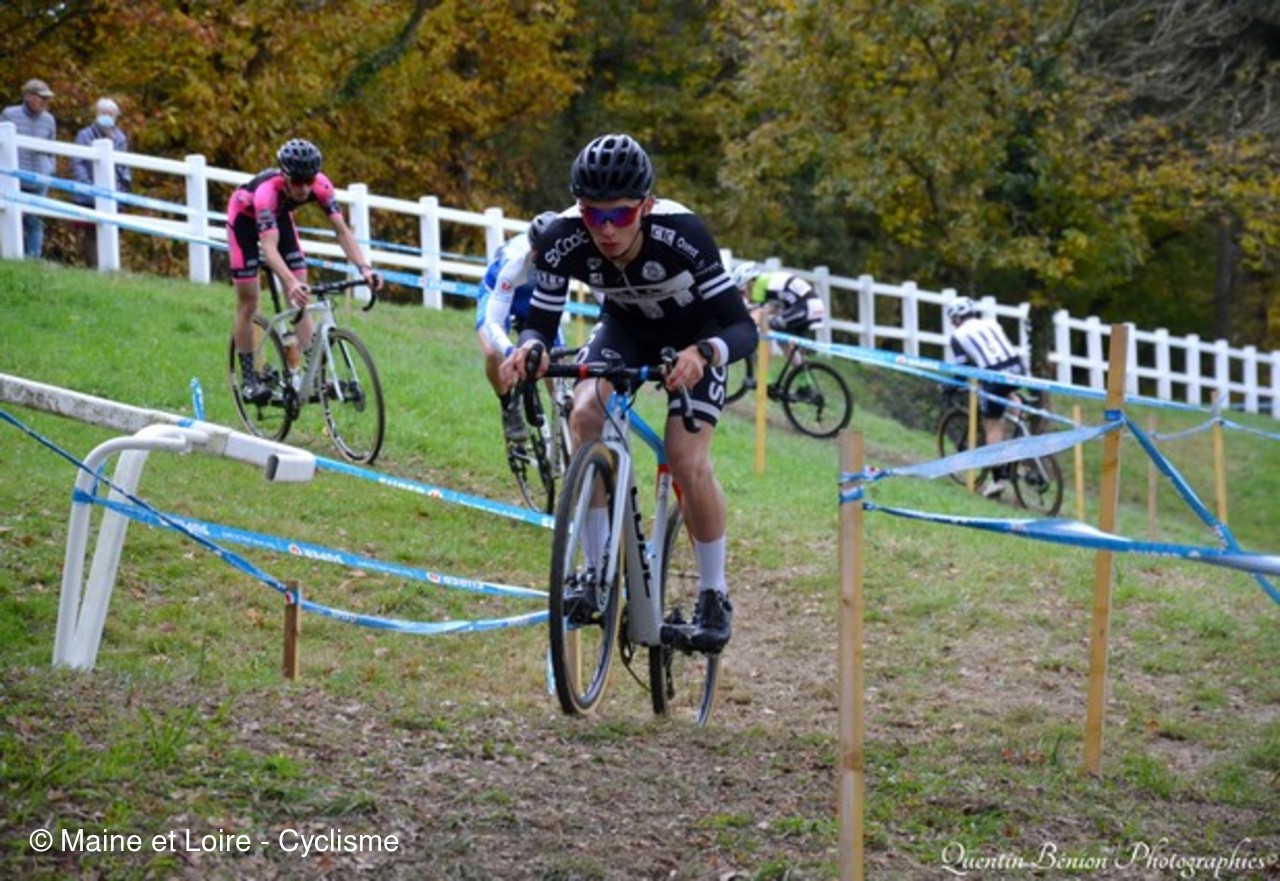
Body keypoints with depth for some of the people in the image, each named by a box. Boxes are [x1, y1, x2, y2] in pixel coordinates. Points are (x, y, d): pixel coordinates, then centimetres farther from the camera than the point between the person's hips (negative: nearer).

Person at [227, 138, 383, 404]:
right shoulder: (267, 191, -43)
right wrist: (291, 283, -66)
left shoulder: (320, 185, -31)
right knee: (248, 303, -4)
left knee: (299, 299, -6)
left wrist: (364, 269, -46)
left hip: (279, 216, 4)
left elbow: (342, 230, -31)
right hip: (245, 218, -4)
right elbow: (269, 247, -51)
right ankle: (248, 379, 5)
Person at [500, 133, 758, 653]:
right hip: (625, 327, 3)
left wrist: (704, 353, -58)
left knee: (687, 461, -18)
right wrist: (528, 349, -46)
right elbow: (541, 321, -22)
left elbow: (743, 327, -37)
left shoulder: (681, 234, -38)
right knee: (585, 415, -25)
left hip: (695, 333, -3)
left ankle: (714, 596, 4)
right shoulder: (564, 239, -30)